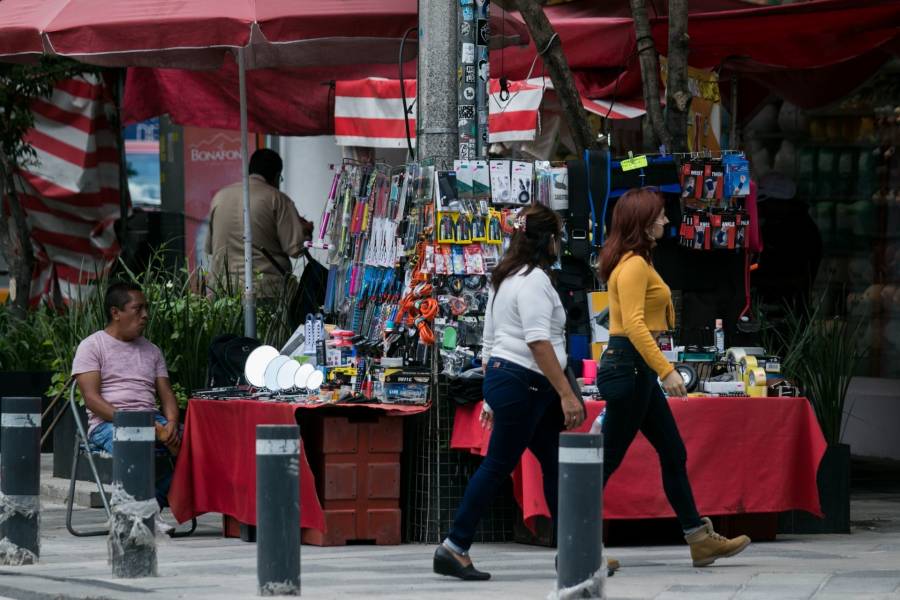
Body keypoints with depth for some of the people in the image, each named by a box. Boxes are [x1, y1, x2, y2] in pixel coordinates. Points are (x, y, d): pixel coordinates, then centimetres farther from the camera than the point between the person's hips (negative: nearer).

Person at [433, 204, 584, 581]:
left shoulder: (505, 279, 19)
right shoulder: (534, 279, -12)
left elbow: (490, 342, 22)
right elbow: (539, 342, -22)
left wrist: (492, 396, 26)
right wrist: (566, 394, -23)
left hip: (501, 375, 10)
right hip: (523, 382, -10)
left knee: (556, 463, 9)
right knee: (498, 465, -6)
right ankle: (454, 548, -4)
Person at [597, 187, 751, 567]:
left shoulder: (637, 262, 16)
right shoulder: (633, 265, -16)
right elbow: (634, 325, -25)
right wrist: (667, 371, -27)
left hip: (637, 370, 11)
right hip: (629, 365, -11)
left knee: (673, 453, 12)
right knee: (608, 460, -6)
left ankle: (700, 539, 17)